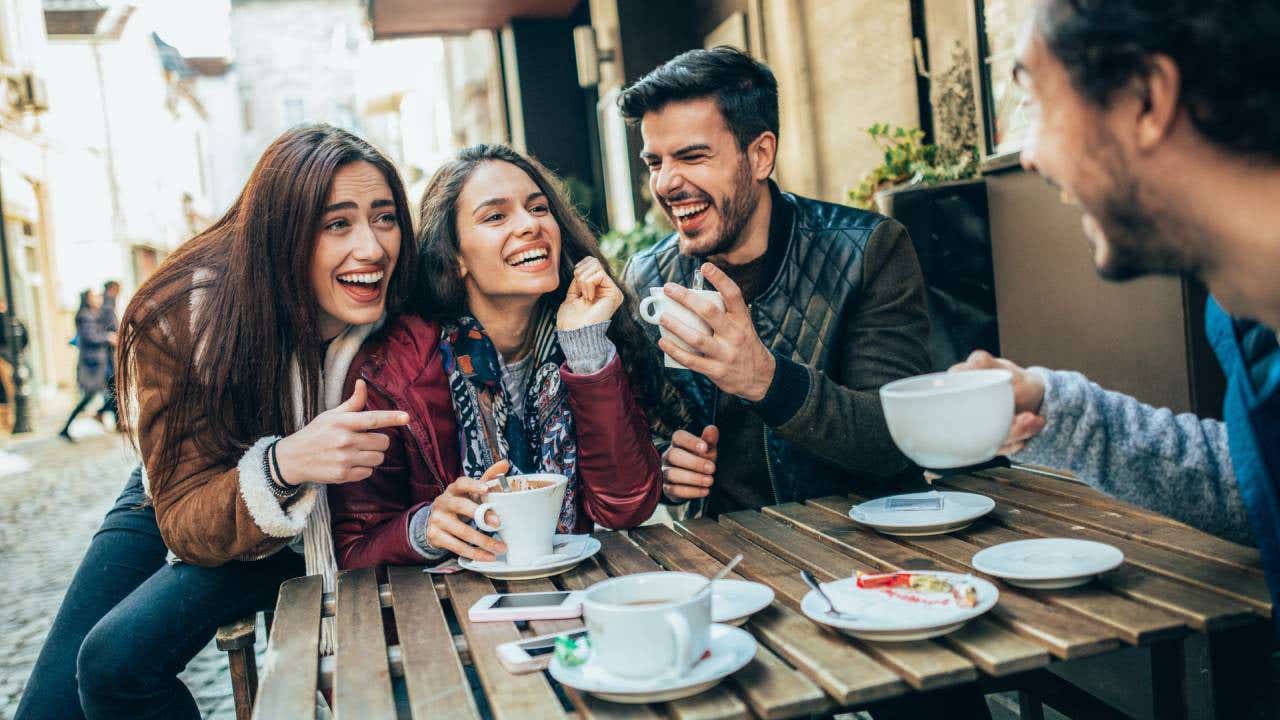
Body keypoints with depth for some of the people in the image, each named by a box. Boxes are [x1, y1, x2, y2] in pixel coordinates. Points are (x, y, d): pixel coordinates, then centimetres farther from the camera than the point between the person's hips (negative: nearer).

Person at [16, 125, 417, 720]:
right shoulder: (180, 319, -29)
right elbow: (185, 523, -29)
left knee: (116, 660, -22)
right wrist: (282, 466, -50)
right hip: (172, 500, 2)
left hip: (304, 538, -1)